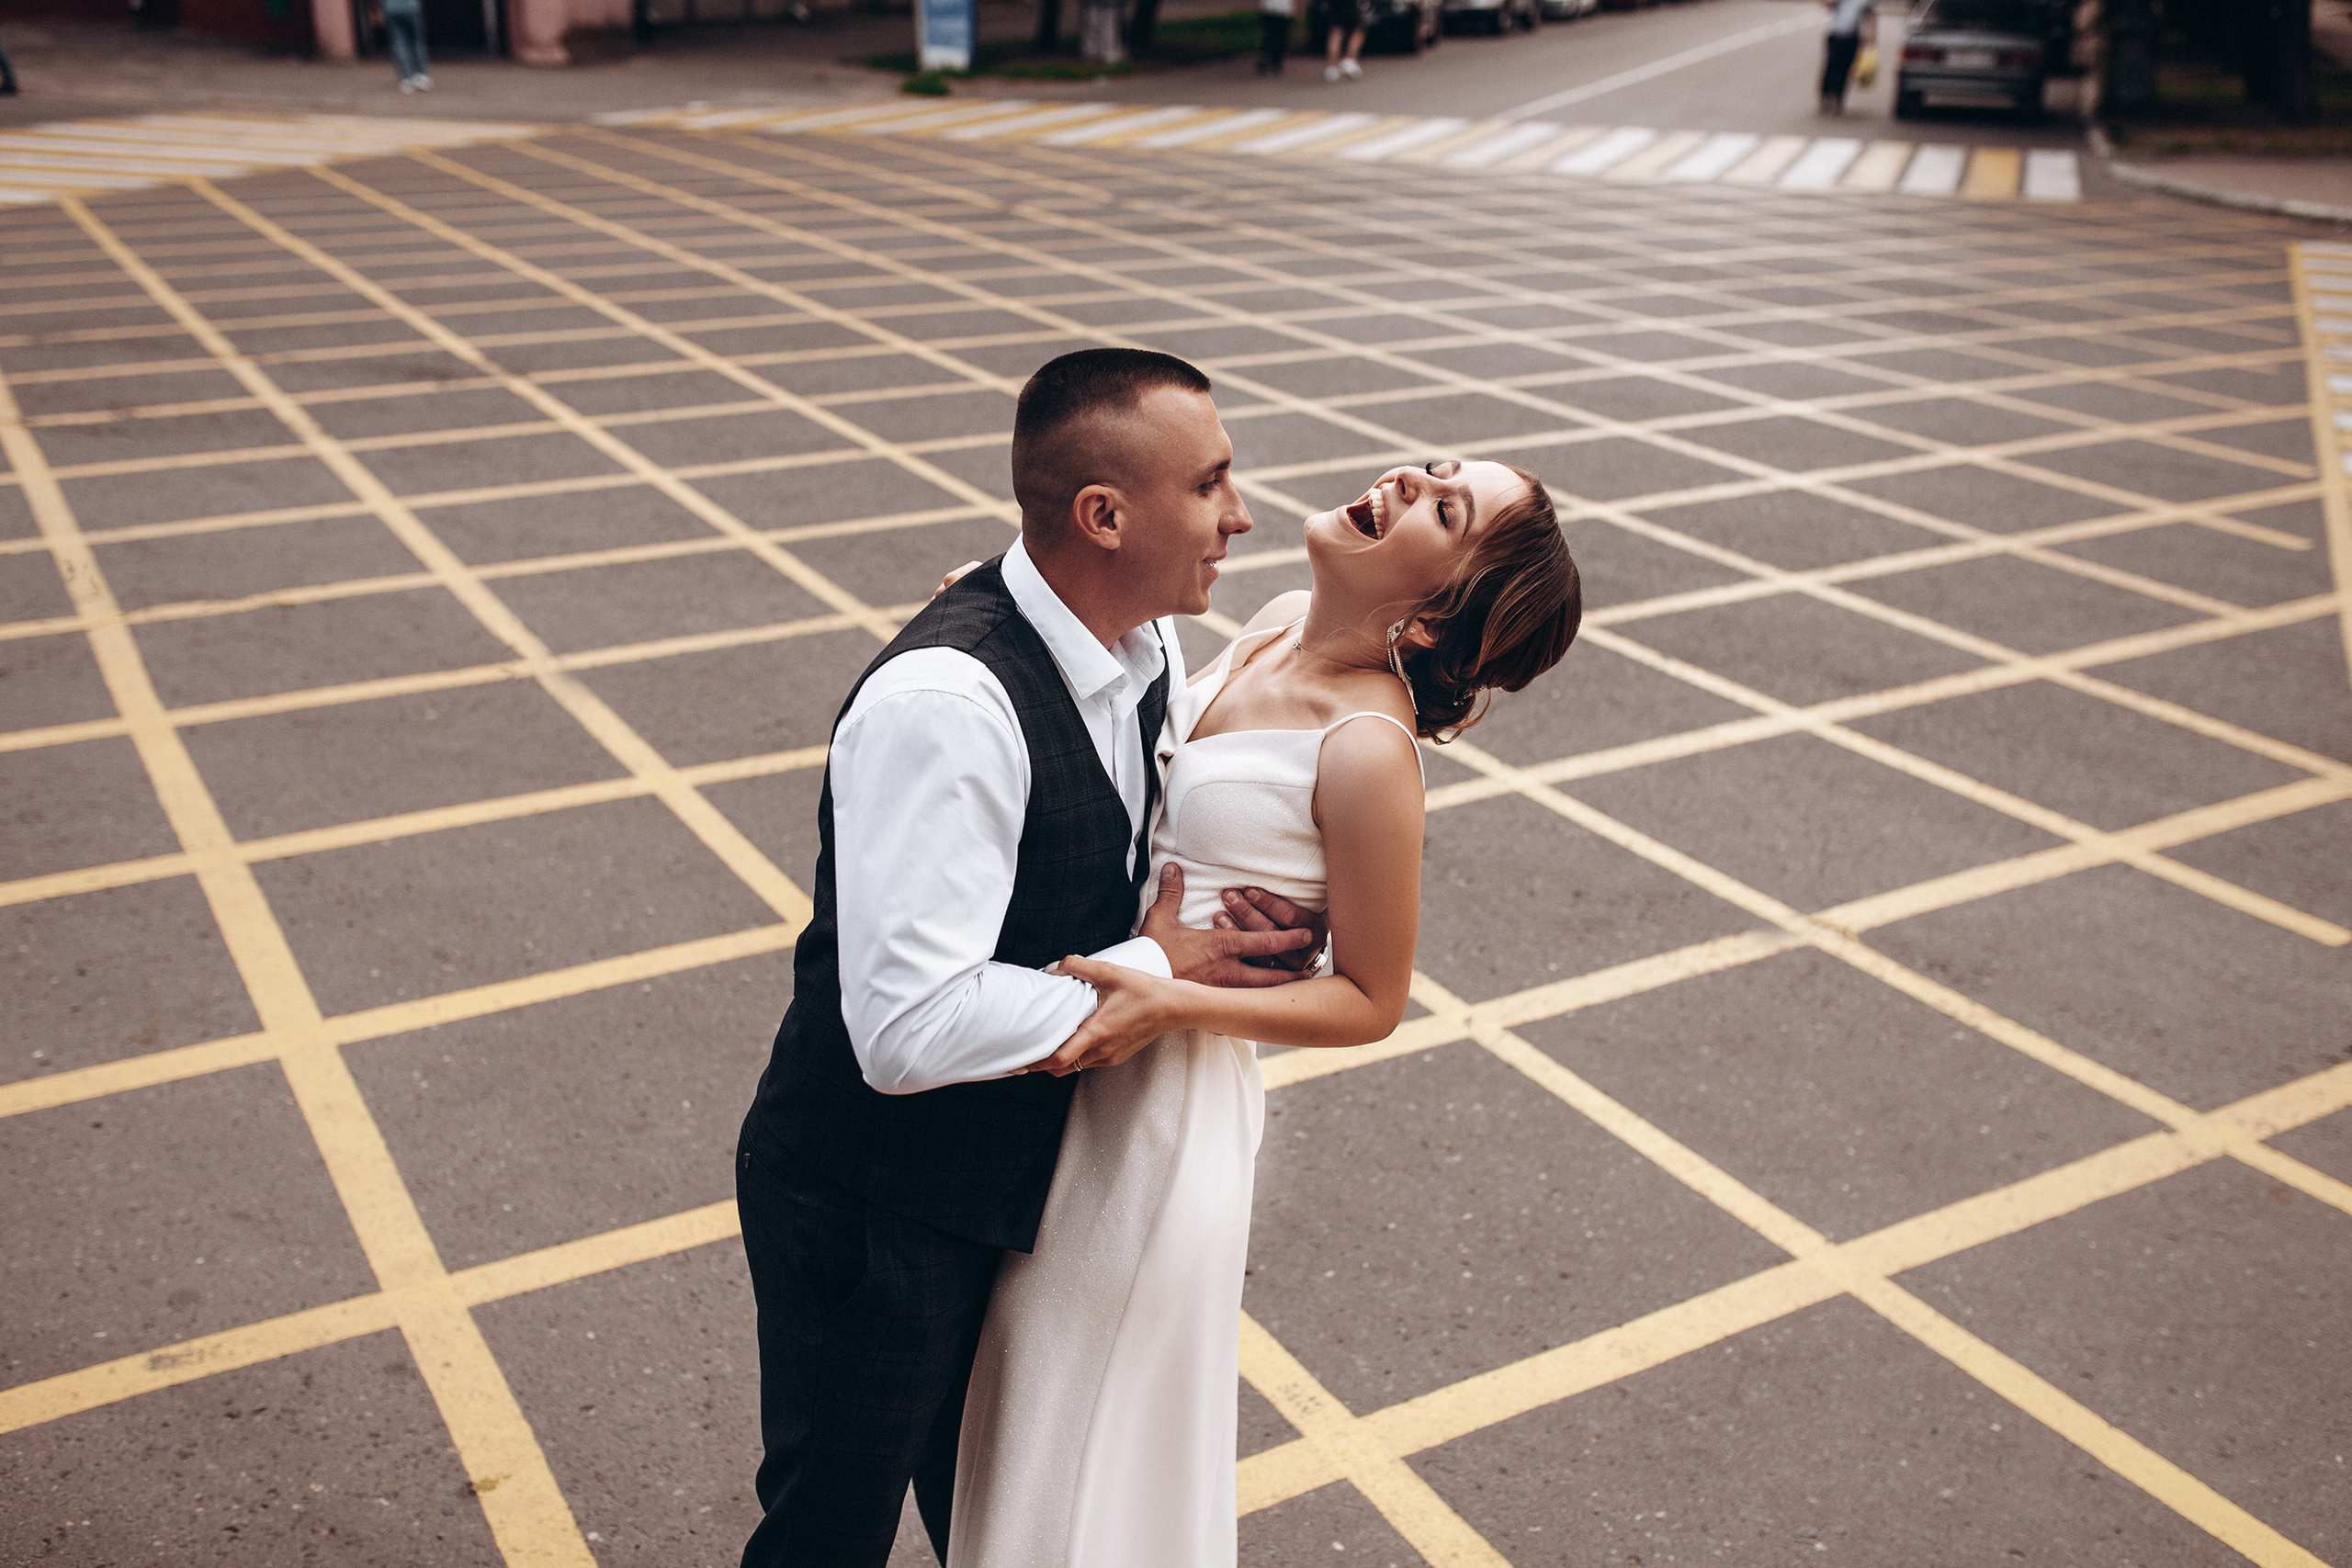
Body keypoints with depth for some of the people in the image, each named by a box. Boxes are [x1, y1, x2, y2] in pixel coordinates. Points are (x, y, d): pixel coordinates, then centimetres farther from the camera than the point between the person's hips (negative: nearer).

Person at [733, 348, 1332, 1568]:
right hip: (872, 1211, -8)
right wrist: (1153, 968, -25)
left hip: (1005, 1179, 8)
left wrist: (1265, 914, -10)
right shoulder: (945, 700, -33)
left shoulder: (1146, 649, -4)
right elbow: (912, 1026, -36)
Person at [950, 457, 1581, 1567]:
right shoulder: (1280, 623, -3)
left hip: (1167, 1093, -8)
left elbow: (1369, 1002, -15)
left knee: (1093, 1433, 14)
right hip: (1085, 1058, 8)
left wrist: (1169, 1003, -27)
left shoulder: (1366, 750, -26)